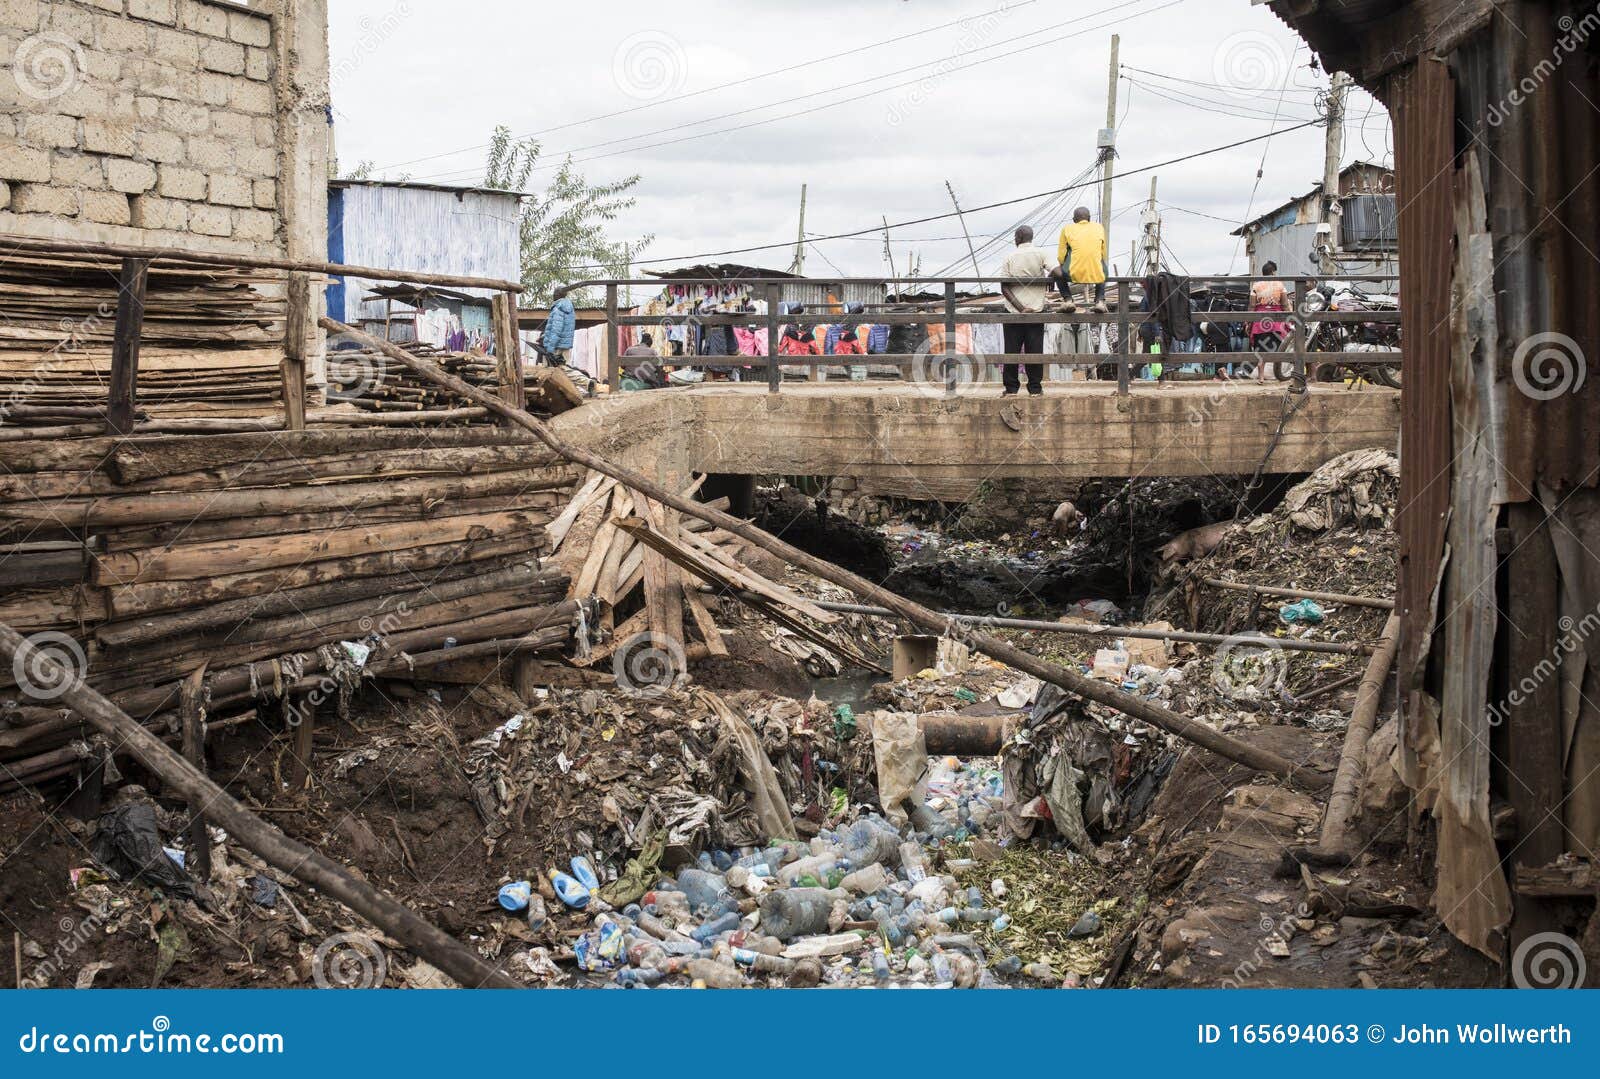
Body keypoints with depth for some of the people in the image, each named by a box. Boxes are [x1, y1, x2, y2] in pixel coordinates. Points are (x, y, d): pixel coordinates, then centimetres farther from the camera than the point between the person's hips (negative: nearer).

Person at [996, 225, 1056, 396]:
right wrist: (1048, 288, 5)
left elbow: (1004, 287, -7)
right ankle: (1035, 388, 5)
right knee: (1034, 350, 4)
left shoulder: (1010, 257, 1)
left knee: (1012, 350, 6)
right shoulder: (1040, 254, 0)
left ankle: (1011, 388, 6)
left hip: (1013, 311, 0)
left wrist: (1020, 308, -11)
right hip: (1036, 309, 0)